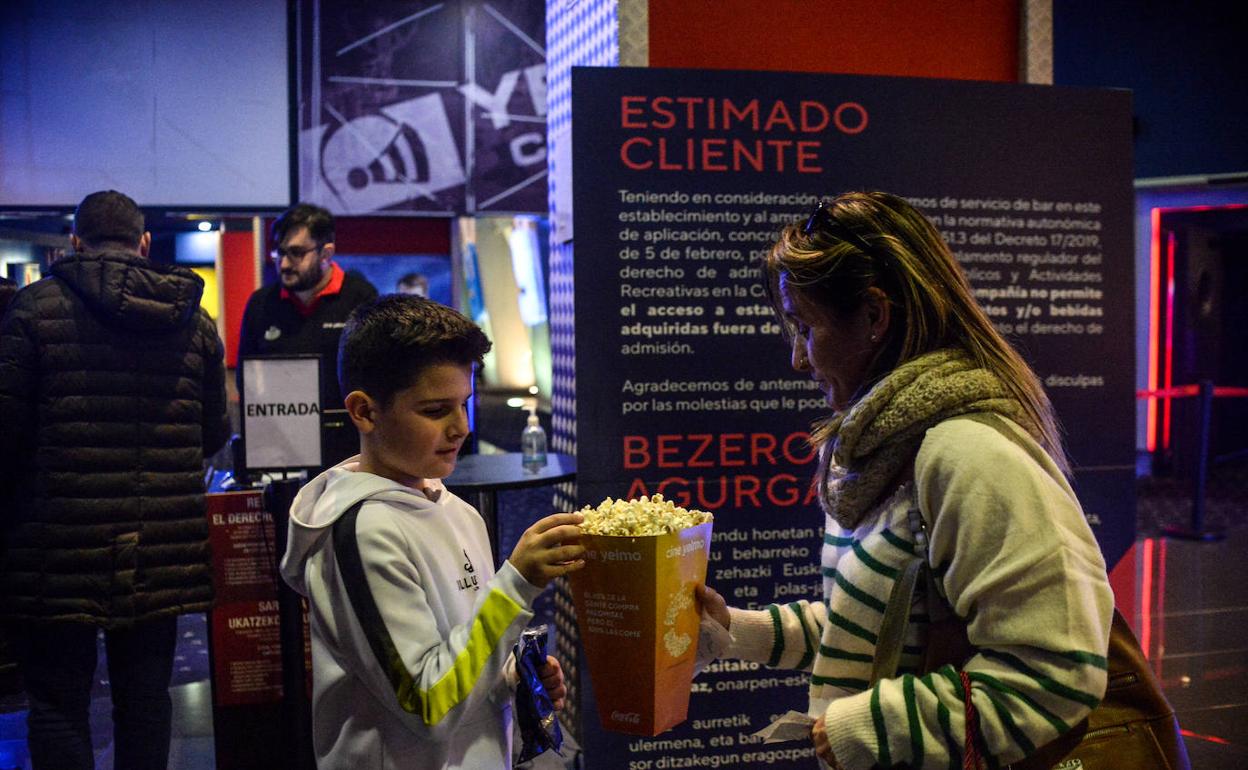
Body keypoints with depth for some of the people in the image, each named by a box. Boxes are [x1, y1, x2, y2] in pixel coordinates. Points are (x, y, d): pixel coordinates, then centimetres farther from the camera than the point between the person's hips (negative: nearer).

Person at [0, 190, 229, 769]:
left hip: (61, 548, -3)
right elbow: (213, 434, 8)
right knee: (146, 694, 14)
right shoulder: (194, 317, 5)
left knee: (57, 703, 8)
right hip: (163, 552, 4)